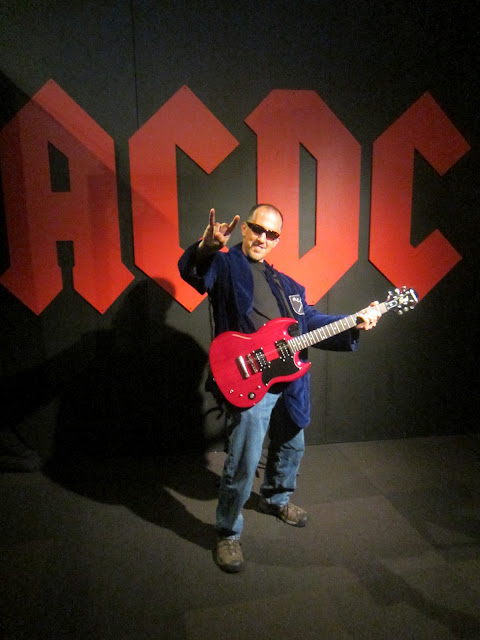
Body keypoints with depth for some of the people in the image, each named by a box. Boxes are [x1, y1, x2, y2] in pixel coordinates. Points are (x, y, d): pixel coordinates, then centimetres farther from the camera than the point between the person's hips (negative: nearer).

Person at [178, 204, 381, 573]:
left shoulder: (285, 284, 19)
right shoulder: (225, 266, -2)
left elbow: (311, 321, 16)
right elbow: (191, 271, -24)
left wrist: (355, 324, 3)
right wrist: (206, 248, -47)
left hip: (289, 381, 8)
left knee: (292, 446, 25)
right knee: (243, 466, -5)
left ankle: (277, 499, 53)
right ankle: (228, 533, 21)